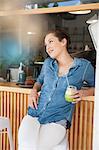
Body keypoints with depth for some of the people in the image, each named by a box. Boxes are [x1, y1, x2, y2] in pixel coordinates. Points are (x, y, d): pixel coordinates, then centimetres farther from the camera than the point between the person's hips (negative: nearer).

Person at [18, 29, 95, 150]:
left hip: (57, 121, -3)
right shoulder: (47, 63, 11)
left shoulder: (83, 66, 1)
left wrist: (84, 92, -6)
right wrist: (34, 90, 7)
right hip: (34, 114, 3)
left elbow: (94, 86, 15)